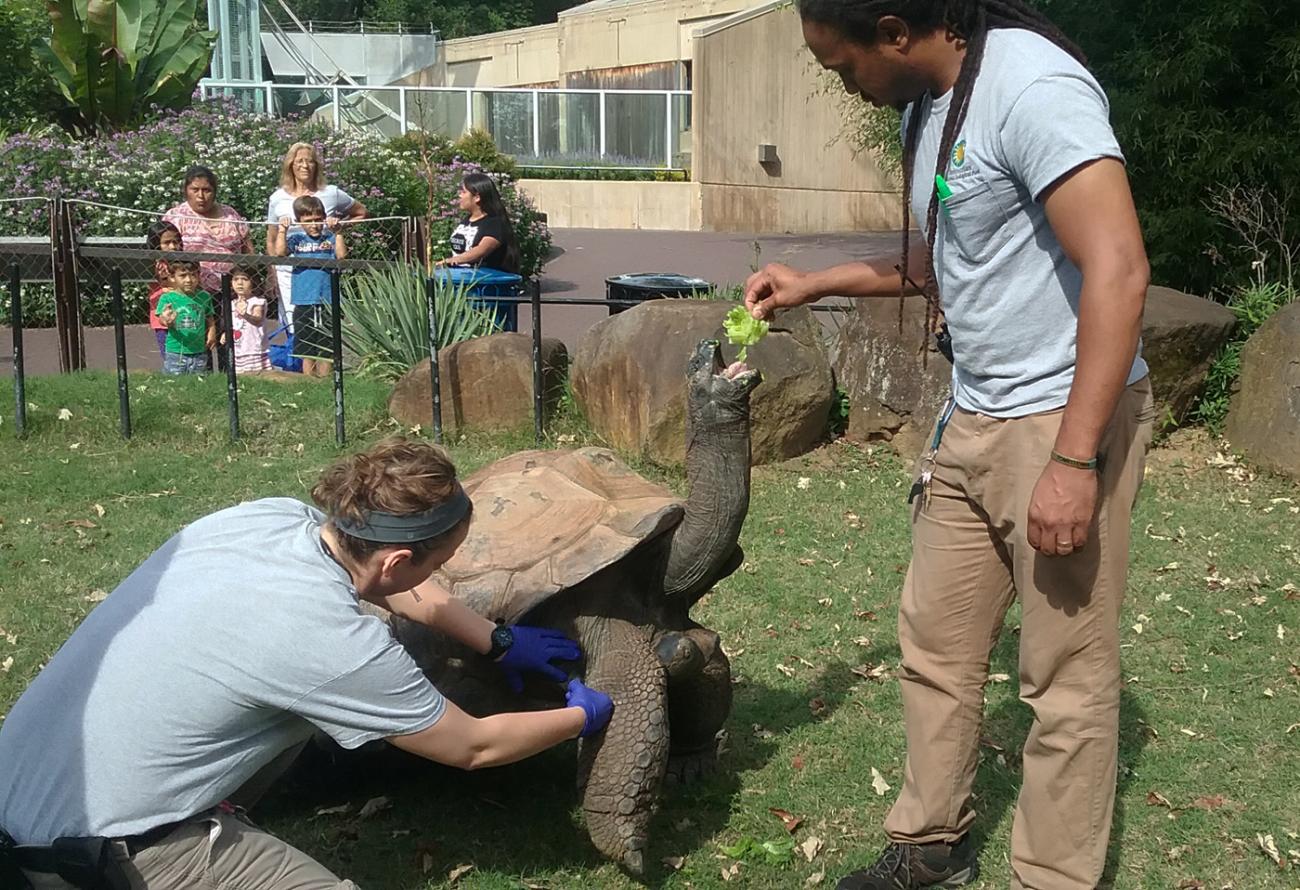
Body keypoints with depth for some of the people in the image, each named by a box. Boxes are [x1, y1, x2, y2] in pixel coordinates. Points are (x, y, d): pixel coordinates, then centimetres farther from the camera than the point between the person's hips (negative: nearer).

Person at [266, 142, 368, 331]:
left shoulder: (332, 194, 3)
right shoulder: (278, 199, 7)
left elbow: (362, 212, 17)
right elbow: (271, 240, 13)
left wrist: (341, 225, -1)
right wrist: (273, 275, 7)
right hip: (289, 272, 1)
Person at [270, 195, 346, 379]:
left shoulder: (330, 238, 4)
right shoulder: (297, 239, 7)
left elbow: (342, 255, -12)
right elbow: (279, 252, -7)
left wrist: (337, 231, -13)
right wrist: (282, 230, -9)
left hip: (328, 302, -1)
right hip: (304, 303, 1)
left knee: (326, 351, 6)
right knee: (307, 352, 8)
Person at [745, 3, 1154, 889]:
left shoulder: (1032, 86, -19)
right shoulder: (928, 107, 10)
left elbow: (1119, 270, -24)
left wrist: (1072, 460, -26)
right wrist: (816, 284, 17)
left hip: (1065, 420, -9)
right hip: (973, 419, 9)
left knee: (1066, 674, 2)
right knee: (935, 644, 14)